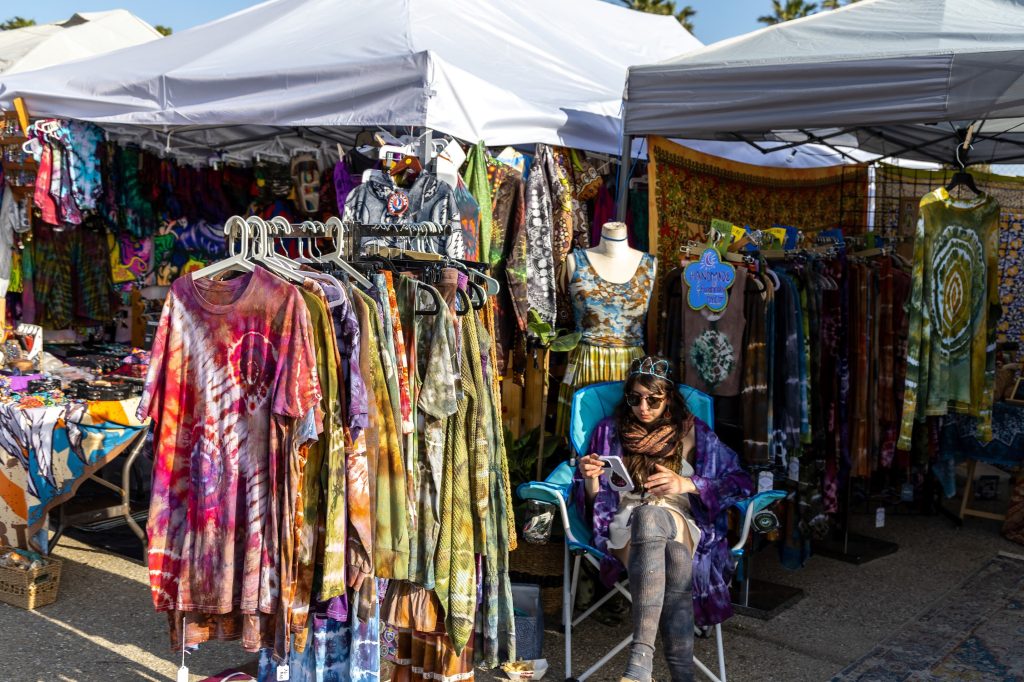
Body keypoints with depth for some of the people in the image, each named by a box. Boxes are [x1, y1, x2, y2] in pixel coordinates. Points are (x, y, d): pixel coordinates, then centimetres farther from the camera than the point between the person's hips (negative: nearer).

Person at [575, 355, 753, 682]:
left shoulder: (692, 431, 14)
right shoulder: (610, 430, 17)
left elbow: (741, 482, 7)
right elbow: (596, 501, 15)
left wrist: (686, 484, -9)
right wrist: (589, 478, -9)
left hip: (682, 525, 0)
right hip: (625, 527, 1)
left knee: (651, 516, -42)